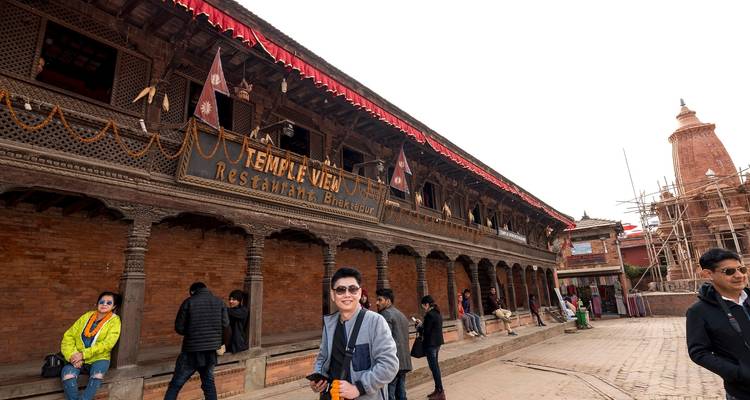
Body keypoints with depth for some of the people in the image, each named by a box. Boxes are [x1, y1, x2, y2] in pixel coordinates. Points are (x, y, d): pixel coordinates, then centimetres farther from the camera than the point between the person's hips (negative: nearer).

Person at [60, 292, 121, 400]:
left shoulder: (114, 320, -1)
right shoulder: (87, 316, 10)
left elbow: (107, 344, -11)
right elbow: (69, 336, 5)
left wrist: (83, 354, -18)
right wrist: (72, 355, -11)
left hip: (98, 359, -3)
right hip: (77, 359, 3)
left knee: (97, 375, -33)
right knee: (67, 374, -28)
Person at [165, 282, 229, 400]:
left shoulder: (189, 302, -4)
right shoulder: (219, 302, 4)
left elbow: (179, 327, -3)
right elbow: (225, 324, 1)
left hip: (192, 349, -3)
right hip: (211, 349, 3)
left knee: (175, 384, 9)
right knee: (209, 382, 16)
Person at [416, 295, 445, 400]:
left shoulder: (429, 315, -19)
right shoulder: (437, 313, 9)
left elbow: (426, 331, -18)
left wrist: (418, 327, -1)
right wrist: (421, 324, 14)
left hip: (431, 343, -10)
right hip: (437, 342, 10)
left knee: (433, 366, -1)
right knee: (435, 365, 17)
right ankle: (438, 389, 26)